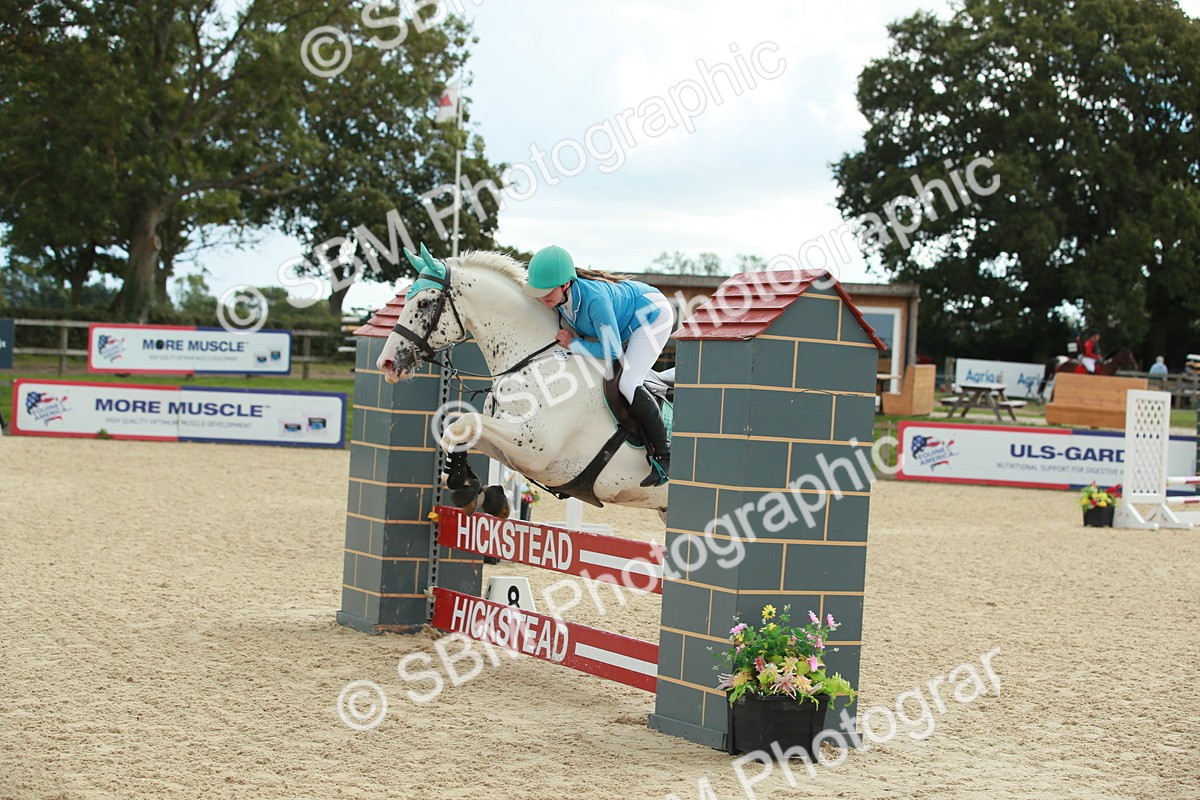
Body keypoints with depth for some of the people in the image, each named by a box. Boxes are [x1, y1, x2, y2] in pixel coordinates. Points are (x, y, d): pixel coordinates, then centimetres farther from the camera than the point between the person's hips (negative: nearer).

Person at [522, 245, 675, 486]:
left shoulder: (595, 299, -41)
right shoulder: (559, 296, -18)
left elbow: (612, 351, -35)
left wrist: (573, 343, -28)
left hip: (653, 315, -9)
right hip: (625, 325, 9)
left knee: (628, 384, -22)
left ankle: (663, 454, -12)